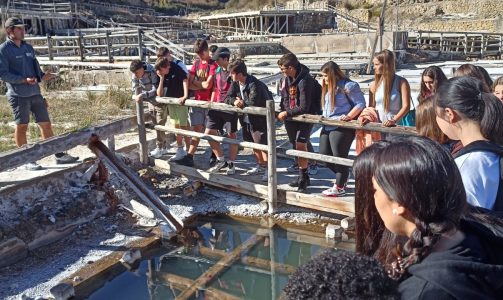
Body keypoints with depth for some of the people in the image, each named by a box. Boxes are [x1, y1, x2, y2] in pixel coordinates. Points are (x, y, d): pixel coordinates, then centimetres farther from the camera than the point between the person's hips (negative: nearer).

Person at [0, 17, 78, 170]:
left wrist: (42, 76, 0)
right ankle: (26, 160, 12)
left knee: (46, 124, 8)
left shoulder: (28, 47, 15)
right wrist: (24, 80, -21)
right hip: (18, 95, -6)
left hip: (35, 93, 6)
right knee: (21, 126, 3)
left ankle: (59, 155, 14)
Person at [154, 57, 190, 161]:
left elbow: (185, 80, -27)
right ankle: (180, 151, 25)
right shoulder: (162, 76, 1)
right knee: (176, 127, 14)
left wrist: (185, 96, -38)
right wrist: (161, 79, -12)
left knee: (184, 127, -2)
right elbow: (159, 94, -3)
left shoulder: (177, 70, -15)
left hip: (180, 102, -7)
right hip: (170, 102, 7)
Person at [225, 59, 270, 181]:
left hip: (260, 119, -9)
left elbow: (253, 103, -36)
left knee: (262, 145, -7)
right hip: (246, 119, 9)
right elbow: (227, 98, -3)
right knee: (253, 144, 19)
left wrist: (242, 103, -22)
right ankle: (261, 165, 35)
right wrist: (234, 101, -24)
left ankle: (269, 170, 4)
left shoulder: (254, 84, -25)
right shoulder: (235, 83, 0)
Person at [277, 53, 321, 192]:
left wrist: (286, 113, -17)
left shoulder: (305, 81, -23)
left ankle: (303, 177, -1)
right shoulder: (285, 79, 1)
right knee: (296, 146, 11)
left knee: (300, 145, -15)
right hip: (290, 116, 8)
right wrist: (281, 111, 0)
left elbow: (304, 108, -24)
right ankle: (303, 176, 24)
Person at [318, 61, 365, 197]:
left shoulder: (348, 85, -12)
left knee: (339, 156, -1)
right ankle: (343, 175, 35)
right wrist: (324, 117, 11)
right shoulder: (327, 87, 14)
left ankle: (339, 187, 13)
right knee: (324, 155, 12)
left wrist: (348, 116, -21)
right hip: (327, 126, 9)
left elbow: (360, 104, -14)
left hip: (342, 127, -9)